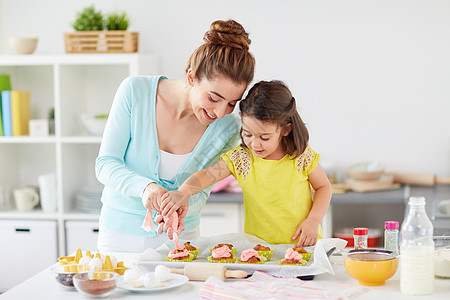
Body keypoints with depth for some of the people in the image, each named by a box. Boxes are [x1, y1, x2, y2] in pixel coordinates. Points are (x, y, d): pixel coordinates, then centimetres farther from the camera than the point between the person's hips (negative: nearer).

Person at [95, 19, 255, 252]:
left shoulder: (227, 129, -13)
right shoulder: (135, 91, -17)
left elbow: (200, 193, -5)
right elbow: (105, 164, -14)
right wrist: (145, 186, -33)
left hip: (177, 237, 1)